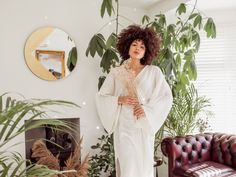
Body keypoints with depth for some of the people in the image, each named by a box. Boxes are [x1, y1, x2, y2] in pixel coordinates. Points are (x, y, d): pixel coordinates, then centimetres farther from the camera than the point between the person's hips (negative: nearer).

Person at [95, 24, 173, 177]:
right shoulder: (116, 73, 2)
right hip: (124, 127, 0)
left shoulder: (154, 72, 2)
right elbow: (101, 97, 3)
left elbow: (166, 97, -1)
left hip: (145, 126, 1)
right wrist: (120, 100, -14)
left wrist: (147, 109, -14)